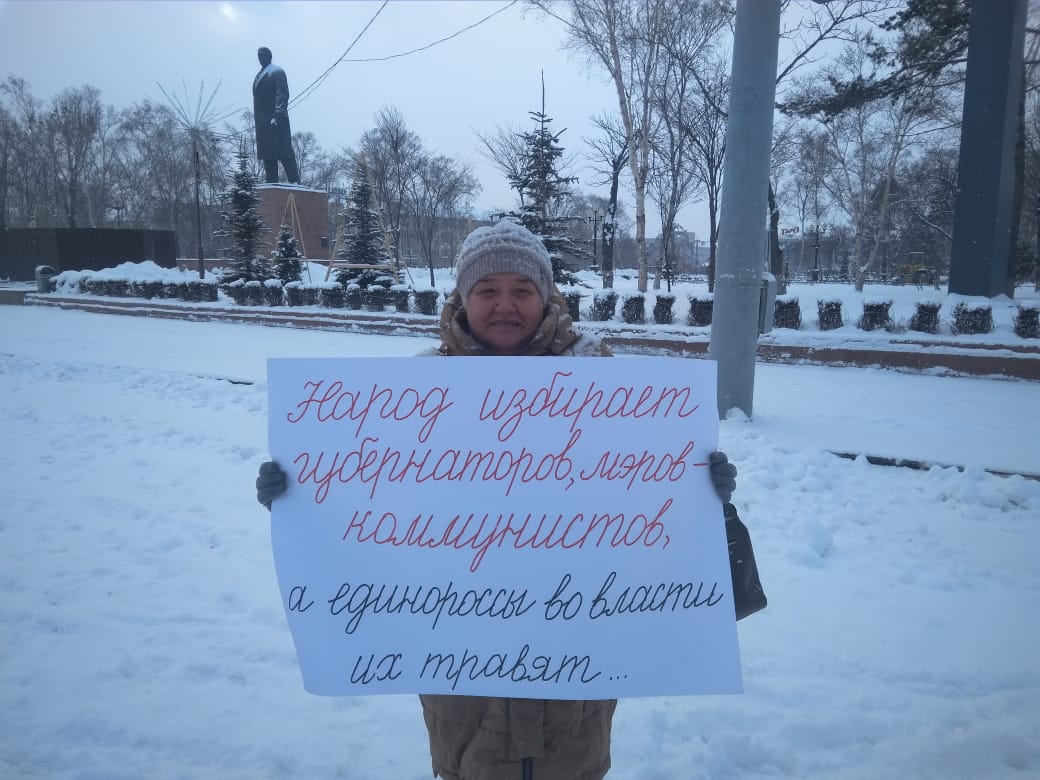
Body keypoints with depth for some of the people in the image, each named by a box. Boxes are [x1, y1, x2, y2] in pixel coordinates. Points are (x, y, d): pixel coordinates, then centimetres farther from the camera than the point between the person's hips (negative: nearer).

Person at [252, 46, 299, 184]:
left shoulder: (277, 72, -3)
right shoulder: (259, 75, 21)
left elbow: (282, 95, -12)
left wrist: (277, 114, -23)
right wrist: (257, 118, 15)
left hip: (276, 120, -8)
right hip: (263, 121, 8)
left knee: (283, 152, -10)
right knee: (267, 155, 6)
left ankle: (294, 181, -9)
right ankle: (271, 182, 8)